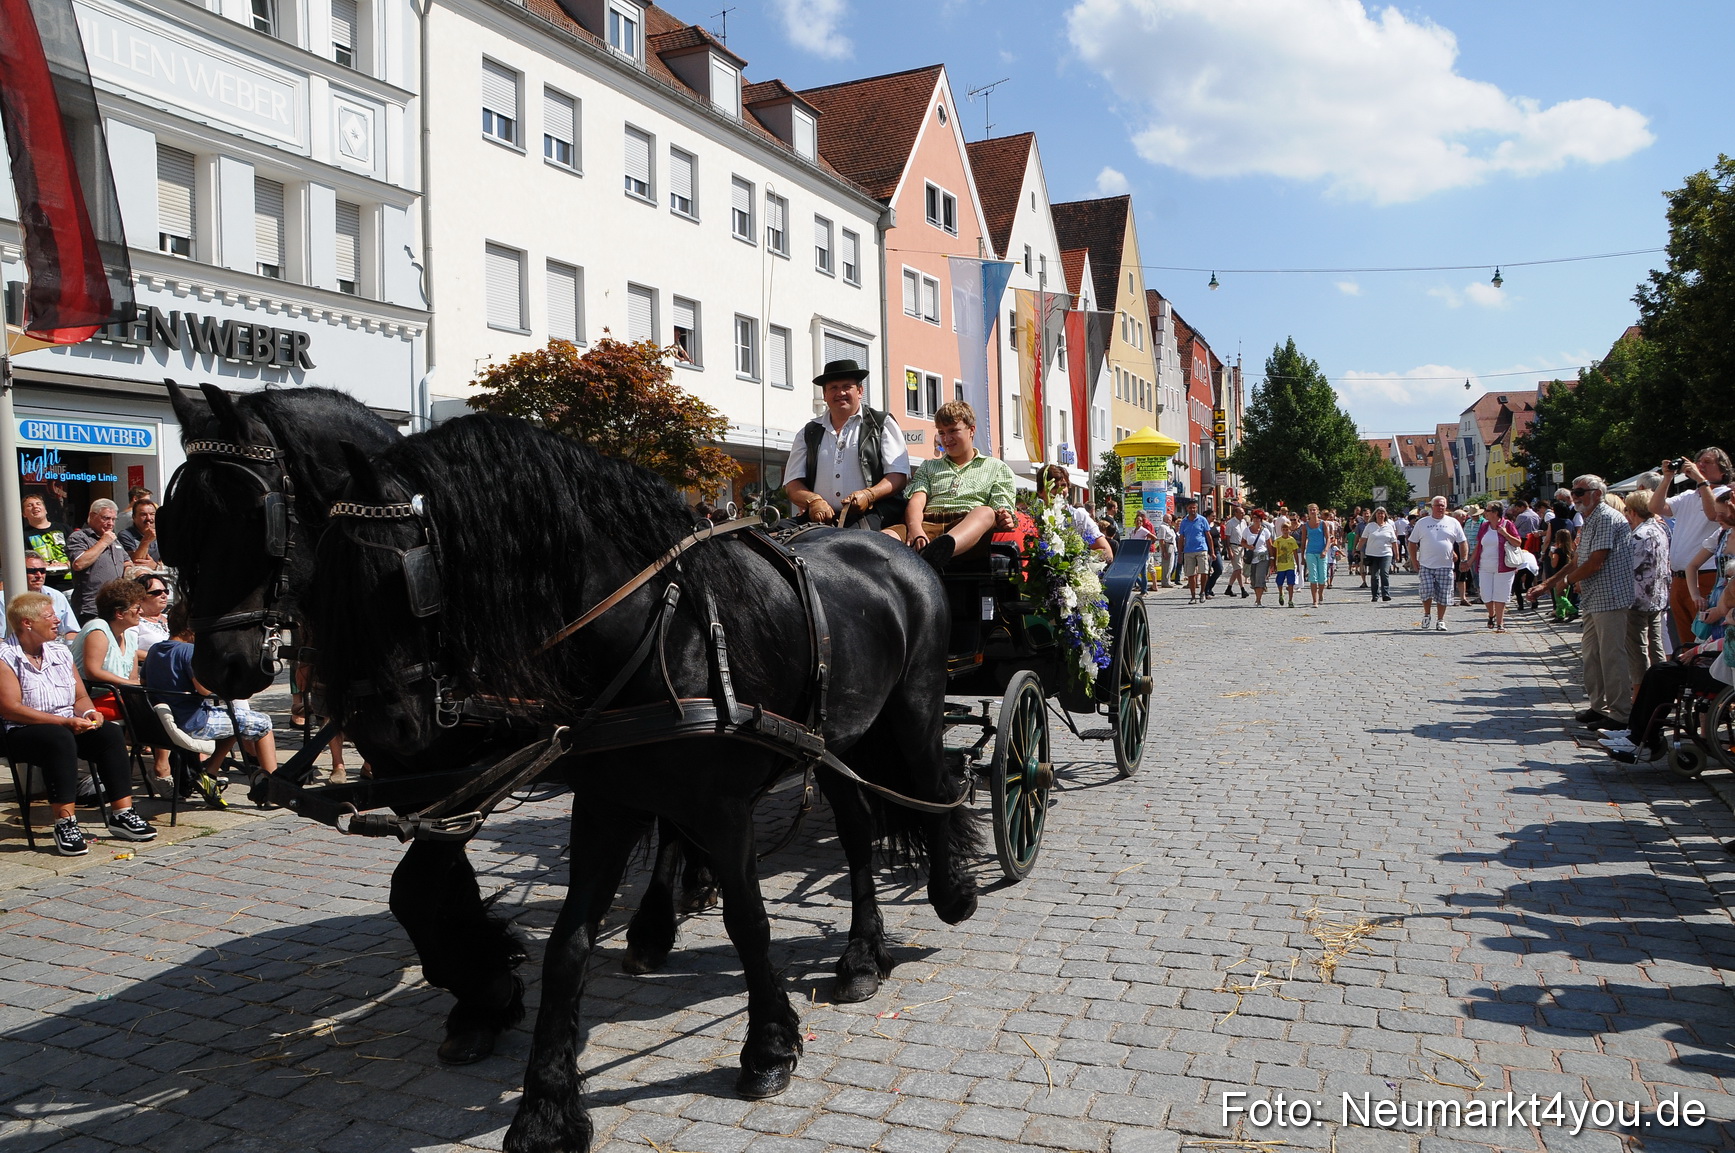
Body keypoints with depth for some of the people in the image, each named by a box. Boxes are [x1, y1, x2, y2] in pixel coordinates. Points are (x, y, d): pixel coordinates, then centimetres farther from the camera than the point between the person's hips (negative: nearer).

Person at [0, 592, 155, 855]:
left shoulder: (61, 652, 16)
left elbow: (81, 697, 17)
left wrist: (89, 712, -8)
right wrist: (64, 721, -22)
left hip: (69, 726, 6)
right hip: (24, 734, -6)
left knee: (110, 733, -20)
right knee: (61, 739, -36)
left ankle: (121, 813, -21)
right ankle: (65, 822, -37)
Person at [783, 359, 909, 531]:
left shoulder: (882, 424, 15)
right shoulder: (808, 433, 22)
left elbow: (899, 475, 5)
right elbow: (792, 484, 15)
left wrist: (868, 495, -15)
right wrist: (813, 501, -8)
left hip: (869, 517, -2)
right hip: (821, 519, 2)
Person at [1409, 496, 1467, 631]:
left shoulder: (1453, 523, 7)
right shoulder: (1422, 523, 6)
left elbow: (1462, 542, 10)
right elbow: (1412, 543, 9)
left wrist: (1463, 560, 3)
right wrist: (1414, 561, 1)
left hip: (1446, 566, 1)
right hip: (1426, 565, -1)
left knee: (1443, 595, 2)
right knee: (1427, 591, -11)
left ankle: (1440, 620, 14)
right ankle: (1426, 614, 13)